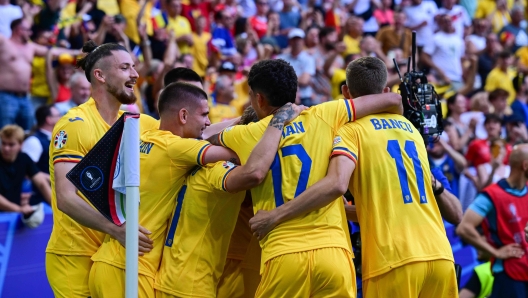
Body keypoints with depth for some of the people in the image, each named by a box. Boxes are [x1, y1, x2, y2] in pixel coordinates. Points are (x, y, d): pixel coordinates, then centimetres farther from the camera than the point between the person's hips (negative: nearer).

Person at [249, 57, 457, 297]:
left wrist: (275, 216, -14)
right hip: (439, 255, 5)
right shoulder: (410, 128, 19)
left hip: (395, 260, -5)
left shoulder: (352, 130, 0)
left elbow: (336, 184, -18)